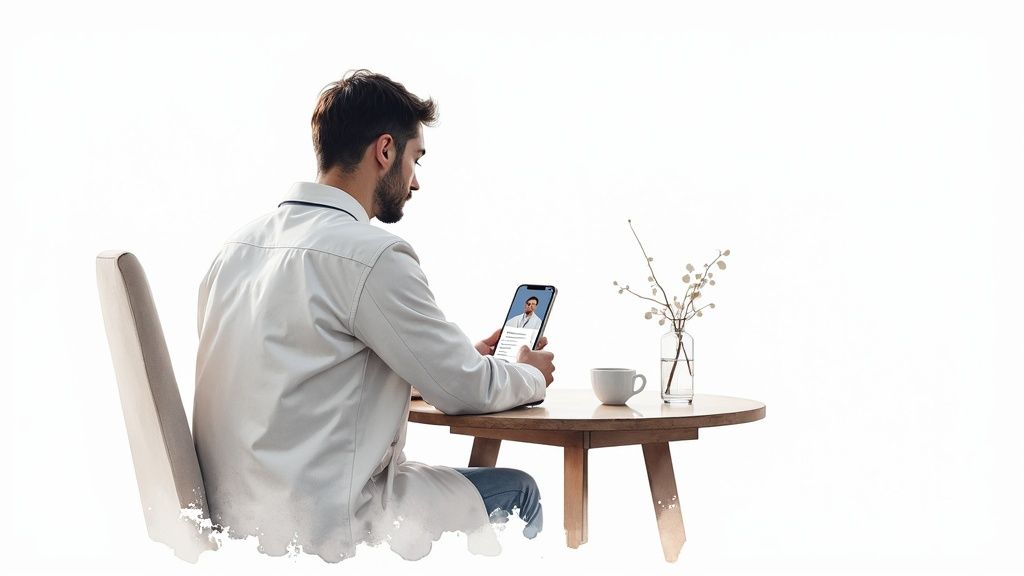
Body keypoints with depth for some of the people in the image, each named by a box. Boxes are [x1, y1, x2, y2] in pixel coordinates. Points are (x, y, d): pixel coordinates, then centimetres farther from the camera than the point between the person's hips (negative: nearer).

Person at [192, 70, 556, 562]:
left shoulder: (242, 243, 9)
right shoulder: (370, 255, -18)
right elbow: (465, 390, -9)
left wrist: (466, 361, 19)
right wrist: (531, 375, 12)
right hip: (316, 533, -9)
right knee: (518, 493, 9)